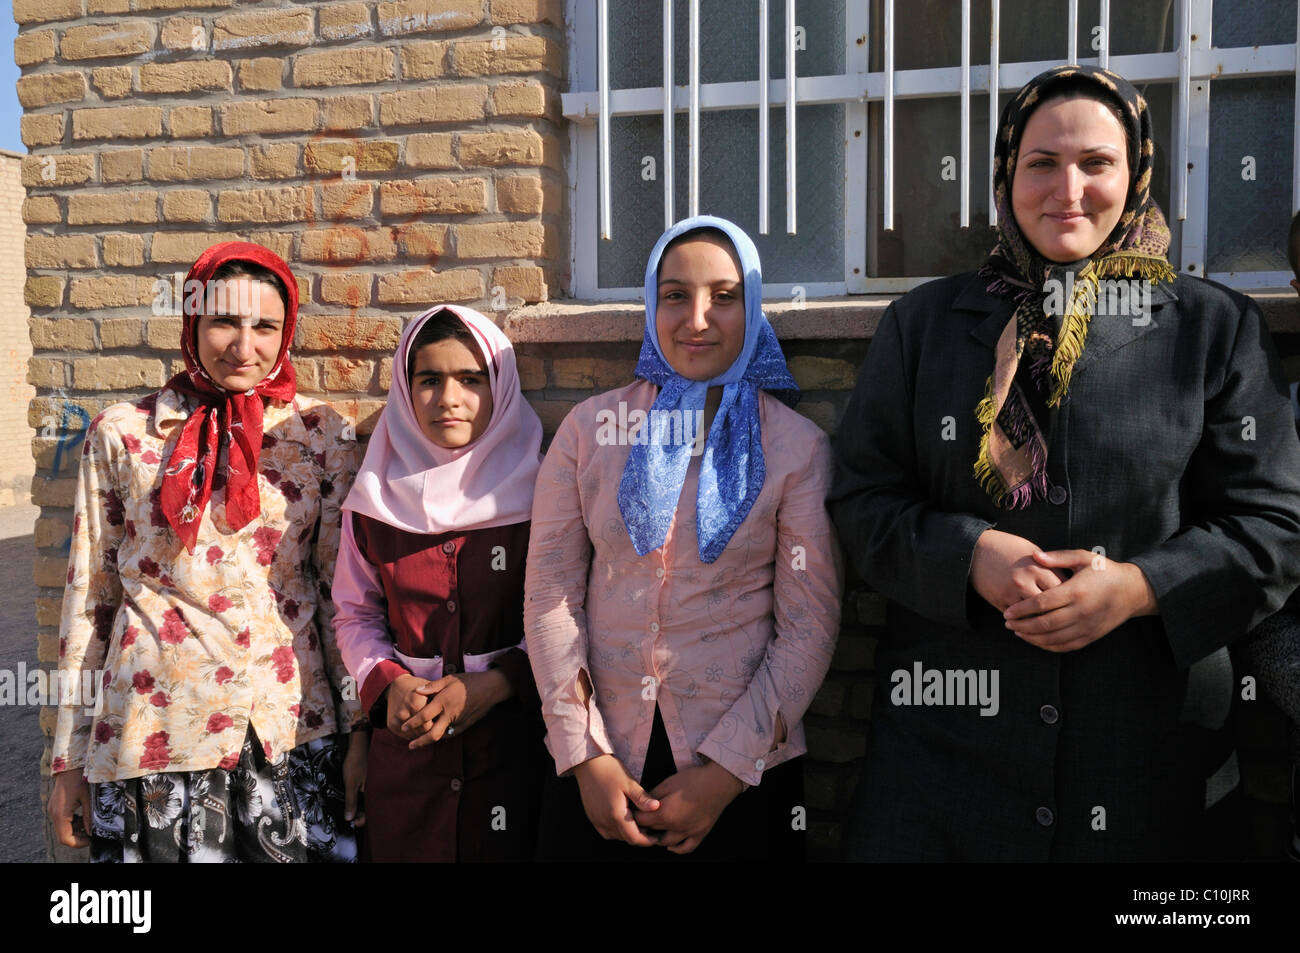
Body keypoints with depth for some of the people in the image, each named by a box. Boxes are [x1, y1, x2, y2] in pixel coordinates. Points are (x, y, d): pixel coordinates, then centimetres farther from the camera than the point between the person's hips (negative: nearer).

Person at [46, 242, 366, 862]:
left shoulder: (320, 433, 0)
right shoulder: (121, 434, 0)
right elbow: (88, 598, 5)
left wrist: (360, 729, -1)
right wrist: (69, 759, 6)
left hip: (292, 726, 1)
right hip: (156, 733, 0)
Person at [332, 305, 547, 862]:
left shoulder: (536, 491, -6)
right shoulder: (378, 494, 2)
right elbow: (355, 613, 8)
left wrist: (499, 682, -15)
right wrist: (387, 682, -8)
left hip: (508, 737, -1)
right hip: (402, 739, 2)